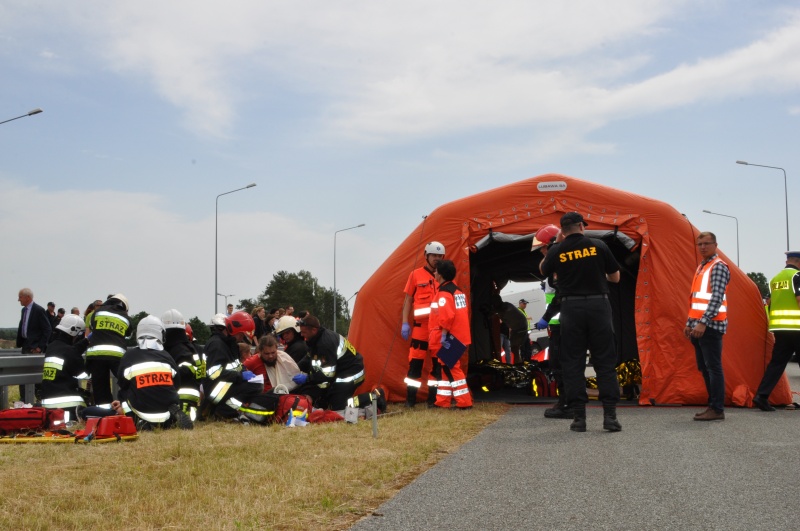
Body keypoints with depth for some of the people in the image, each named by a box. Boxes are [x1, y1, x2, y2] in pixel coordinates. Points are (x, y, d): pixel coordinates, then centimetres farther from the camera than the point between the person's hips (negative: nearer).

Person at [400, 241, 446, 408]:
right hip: (421, 326, -2)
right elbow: (408, 300, 6)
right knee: (416, 362, -2)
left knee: (438, 362, 6)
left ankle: (434, 397, 14)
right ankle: (410, 399, 4)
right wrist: (405, 323, -2)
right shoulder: (416, 275, 4)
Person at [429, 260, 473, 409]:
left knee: (451, 369, -5)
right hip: (458, 337, 10)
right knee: (447, 367, 13)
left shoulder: (443, 293, -15)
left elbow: (446, 316, -25)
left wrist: (444, 335, -21)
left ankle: (464, 402, -4)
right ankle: (442, 401, 17)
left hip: (448, 339, -9)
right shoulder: (458, 291, 14)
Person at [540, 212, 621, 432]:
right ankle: (610, 415, 1)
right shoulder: (598, 246, 0)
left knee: (573, 363, 6)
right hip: (598, 305, 0)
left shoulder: (557, 251, 2)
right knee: (605, 362, 5)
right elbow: (615, 277, 10)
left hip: (571, 308, 0)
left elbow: (543, 271, 23)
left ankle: (579, 417, 4)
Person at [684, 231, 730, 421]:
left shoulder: (718, 267, -8)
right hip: (698, 326, 9)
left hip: (710, 326, -9)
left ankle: (717, 409, -6)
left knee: (713, 367, -8)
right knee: (704, 368, 11)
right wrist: (690, 323, 20)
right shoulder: (701, 267, 20)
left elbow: (717, 297, -18)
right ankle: (713, 405, 17)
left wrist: (703, 322, -24)